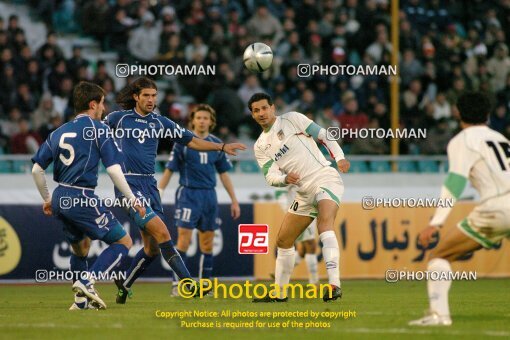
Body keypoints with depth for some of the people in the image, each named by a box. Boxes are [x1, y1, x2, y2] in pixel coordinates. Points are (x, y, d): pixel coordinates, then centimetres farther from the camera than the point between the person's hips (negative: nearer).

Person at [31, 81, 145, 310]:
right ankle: (87, 282, -15)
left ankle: (81, 300, 26)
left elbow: (36, 169, 14)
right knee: (123, 242, 0)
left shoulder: (59, 132, 14)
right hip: (82, 199, -7)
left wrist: (47, 199, 27)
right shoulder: (98, 129, -4)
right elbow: (113, 169, -10)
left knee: (80, 249, 27)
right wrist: (133, 201, -2)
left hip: (60, 199, 7)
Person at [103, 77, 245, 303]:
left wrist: (222, 147, 7)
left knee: (152, 247, 5)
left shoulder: (159, 122, 12)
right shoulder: (118, 118, 1)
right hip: (128, 185, -6)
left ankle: (124, 285, 25)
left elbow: (191, 141, 14)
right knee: (161, 232, -19)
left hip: (149, 185, 6)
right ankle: (188, 284, -22)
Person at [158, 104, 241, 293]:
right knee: (184, 239, -12)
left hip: (209, 195, 4)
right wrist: (157, 196, -6)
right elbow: (169, 170, -2)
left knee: (207, 243, 6)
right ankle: (178, 284, -9)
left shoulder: (216, 144, 8)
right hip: (188, 194, -4)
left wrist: (234, 200, 13)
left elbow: (224, 174, 15)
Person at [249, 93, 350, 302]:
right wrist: (285, 178, -20)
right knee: (283, 241, 11)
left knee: (324, 224, -31)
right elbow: (270, 177, 3)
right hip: (305, 192, 7)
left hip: (325, 178, -7)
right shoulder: (260, 146, 14)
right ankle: (279, 293, 26)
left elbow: (324, 135, 1)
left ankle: (334, 284, -44)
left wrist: (339, 158, -14)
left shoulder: (292, 119, 1)